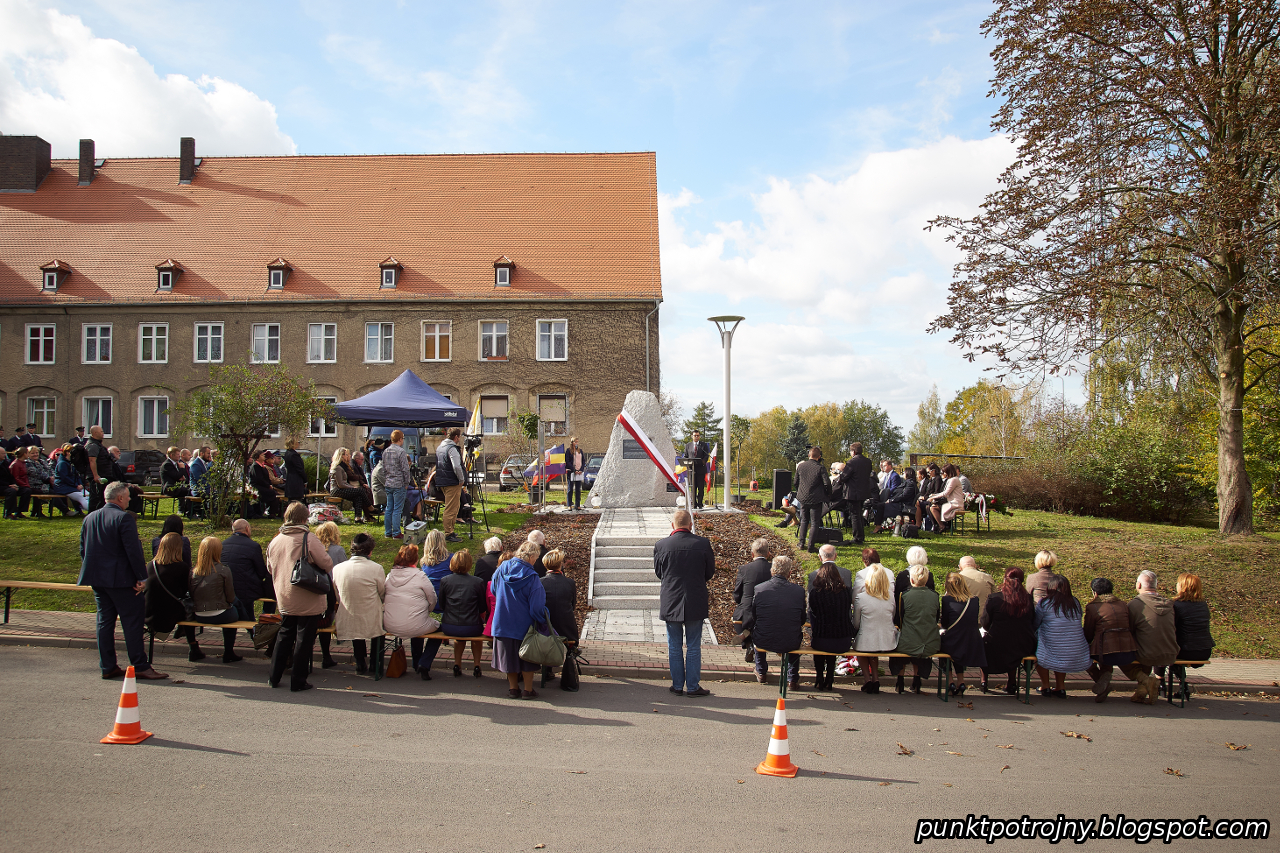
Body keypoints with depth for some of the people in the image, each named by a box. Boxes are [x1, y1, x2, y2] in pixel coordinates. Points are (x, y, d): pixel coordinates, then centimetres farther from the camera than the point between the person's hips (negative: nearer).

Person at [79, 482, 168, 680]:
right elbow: (133, 551, -17)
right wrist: (142, 578, -13)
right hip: (120, 579, -7)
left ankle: (107, 667, 13)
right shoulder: (124, 518, -14)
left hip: (97, 579, 8)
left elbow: (83, 550, 15)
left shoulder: (89, 518, 10)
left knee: (104, 621, 11)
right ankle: (140, 666, -1)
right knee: (132, 621, -2)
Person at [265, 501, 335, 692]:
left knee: (284, 636, 19)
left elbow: (270, 568, 16)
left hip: (284, 599, 6)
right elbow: (327, 564, -16)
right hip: (308, 601, -6)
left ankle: (274, 677, 24)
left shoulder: (275, 541, 3)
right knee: (304, 639, 3)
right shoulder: (308, 539, -17)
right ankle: (298, 681, 9)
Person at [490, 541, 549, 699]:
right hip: (523, 624, -4)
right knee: (526, 656, 12)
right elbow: (537, 608, -19)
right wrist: (545, 626, -6)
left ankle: (513, 688, 25)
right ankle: (528, 689, 17)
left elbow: (494, 591, 13)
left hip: (502, 622, 4)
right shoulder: (532, 579, -19)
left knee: (509, 655, 16)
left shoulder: (503, 568, -5)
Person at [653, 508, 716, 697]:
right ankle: (693, 686, 13)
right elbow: (710, 572, 2)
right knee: (694, 647, 9)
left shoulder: (661, 545, -9)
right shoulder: (703, 544, -10)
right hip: (696, 603, 0)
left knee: (674, 647, 12)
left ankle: (677, 685, 18)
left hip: (670, 602, 1)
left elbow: (658, 573, 5)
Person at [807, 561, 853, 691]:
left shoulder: (815, 592, -8)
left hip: (823, 643, -2)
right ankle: (829, 682, 43)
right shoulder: (846, 591, -1)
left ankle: (820, 681, 39)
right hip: (844, 643, 2)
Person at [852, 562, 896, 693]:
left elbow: (856, 624, -1)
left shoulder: (861, 598, -13)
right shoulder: (891, 597, -4)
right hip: (888, 644, 3)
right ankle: (875, 678, 29)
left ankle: (867, 679, 23)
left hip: (866, 644, -3)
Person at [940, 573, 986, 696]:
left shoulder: (947, 599, -12)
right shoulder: (975, 599, -1)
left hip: (953, 646, -4)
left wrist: (941, 620, 20)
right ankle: (960, 682, 27)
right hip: (973, 646, 4)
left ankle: (951, 682, 22)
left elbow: (944, 624, -3)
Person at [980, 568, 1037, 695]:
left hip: (998, 646, -3)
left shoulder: (993, 598, -15)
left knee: (983, 642, 29)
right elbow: (1033, 624, 7)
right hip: (1024, 648, 3)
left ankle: (984, 682, 32)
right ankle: (1012, 683, 41)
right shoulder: (1028, 599, -5)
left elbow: (984, 624, -7)